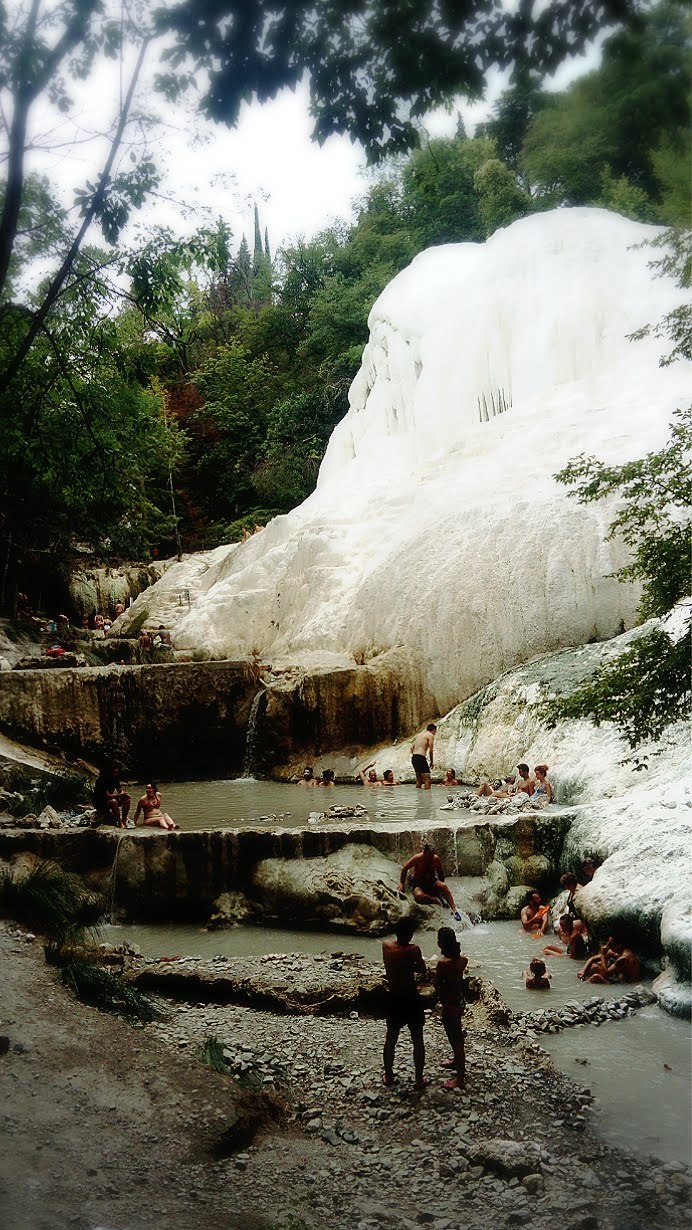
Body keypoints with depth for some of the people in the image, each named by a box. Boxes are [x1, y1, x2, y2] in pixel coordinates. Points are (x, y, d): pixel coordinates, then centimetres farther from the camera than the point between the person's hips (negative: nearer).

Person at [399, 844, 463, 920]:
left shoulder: (436, 859, -11)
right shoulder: (417, 858, -19)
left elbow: (440, 873, 6)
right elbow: (404, 869, -7)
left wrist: (440, 886, 8)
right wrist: (402, 884, -5)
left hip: (431, 880, 3)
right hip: (418, 882, -3)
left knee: (444, 886, -29)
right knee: (419, 896, -38)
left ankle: (454, 910, -28)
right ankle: (436, 900, -19)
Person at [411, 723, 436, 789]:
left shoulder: (419, 734, 22)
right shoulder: (431, 735, -1)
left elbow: (412, 747, 19)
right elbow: (430, 750, -8)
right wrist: (432, 762, 2)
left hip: (413, 758, 8)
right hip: (421, 758, -8)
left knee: (419, 779, 17)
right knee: (427, 779, -6)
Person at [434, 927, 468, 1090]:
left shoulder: (443, 962, -29)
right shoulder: (461, 959, -6)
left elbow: (436, 984, -17)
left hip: (450, 1004, -8)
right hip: (459, 1000, 8)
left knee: (455, 1038, 4)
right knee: (457, 1035, 29)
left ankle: (460, 1078, 16)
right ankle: (457, 1061, 50)